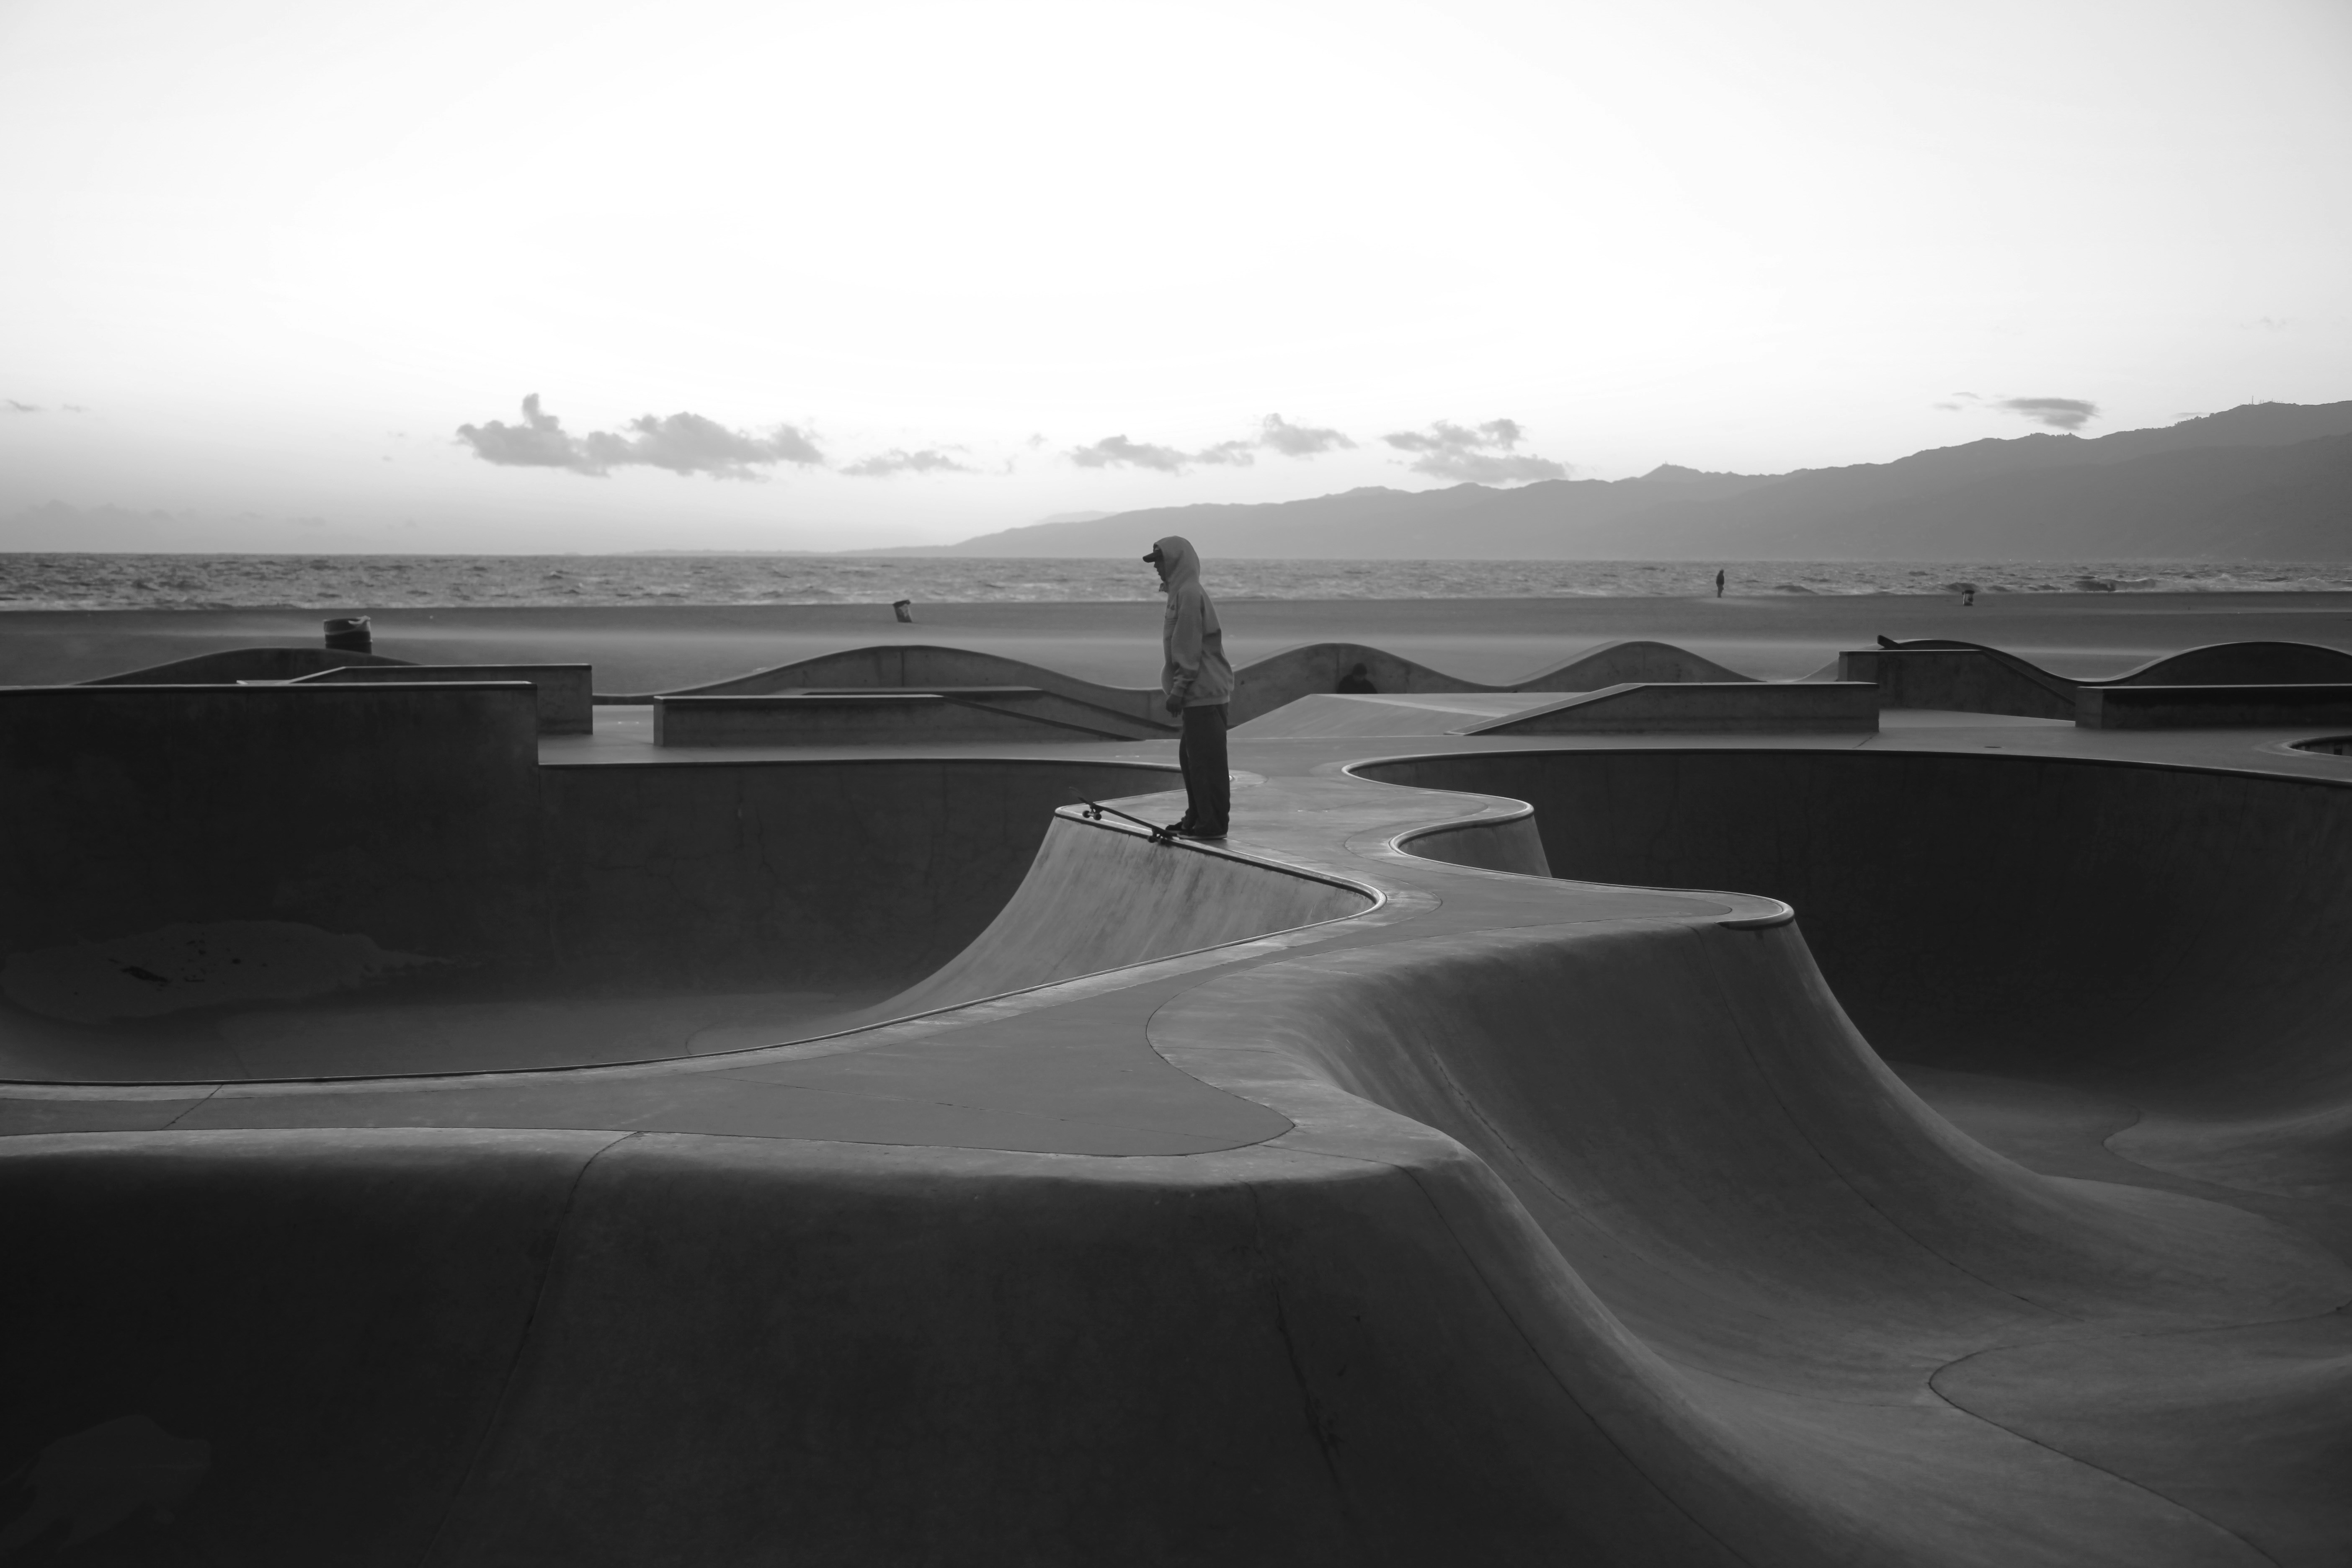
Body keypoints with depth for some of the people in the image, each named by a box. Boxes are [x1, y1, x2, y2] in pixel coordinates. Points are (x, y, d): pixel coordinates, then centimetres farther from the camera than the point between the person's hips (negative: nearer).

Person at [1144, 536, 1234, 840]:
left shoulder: (1189, 595, -14)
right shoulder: (1182, 592, 17)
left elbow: (1189, 650, -18)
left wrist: (1178, 690, -18)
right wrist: (1174, 689, 23)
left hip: (1204, 692, -10)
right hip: (1202, 692, 10)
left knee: (1206, 760, -7)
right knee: (1191, 757, 15)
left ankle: (1212, 823, -4)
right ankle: (1196, 819, 22)